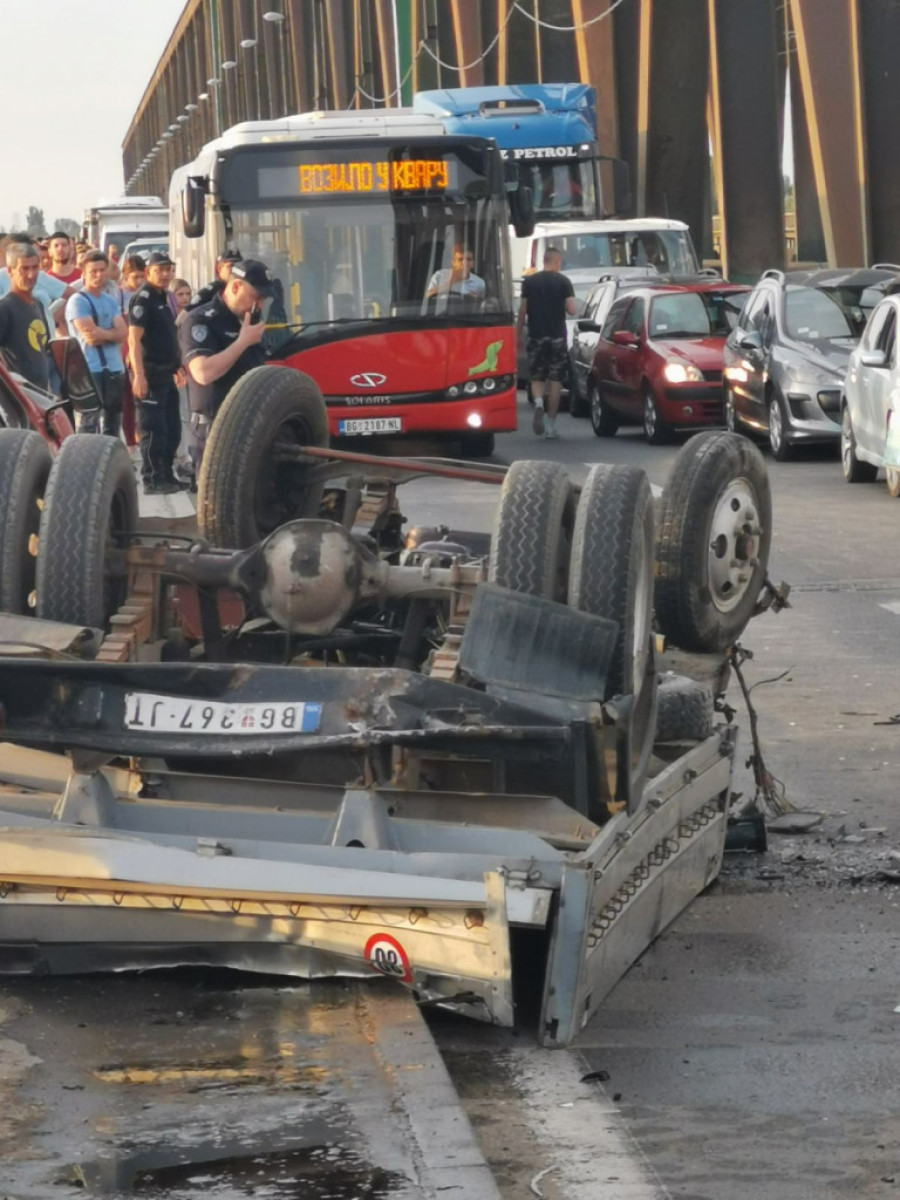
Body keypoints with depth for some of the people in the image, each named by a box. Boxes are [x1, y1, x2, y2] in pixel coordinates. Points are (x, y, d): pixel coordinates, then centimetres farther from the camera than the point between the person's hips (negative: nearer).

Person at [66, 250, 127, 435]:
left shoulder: (110, 301, 15)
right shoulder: (78, 301, -8)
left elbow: (123, 333, 5)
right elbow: (91, 336, -16)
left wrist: (102, 334, -11)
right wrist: (112, 333, -1)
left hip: (115, 370, 8)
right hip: (91, 371, -8)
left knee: (112, 426, 13)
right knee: (89, 425, -10)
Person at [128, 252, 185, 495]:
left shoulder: (164, 298, 16)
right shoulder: (143, 299, -12)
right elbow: (134, 339, -19)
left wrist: (177, 366, 25)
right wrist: (139, 375, -26)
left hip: (166, 373, 9)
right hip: (150, 372, -9)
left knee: (172, 429, 13)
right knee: (153, 429, -7)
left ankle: (165, 475, 21)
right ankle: (153, 479, -4)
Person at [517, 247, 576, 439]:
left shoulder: (529, 281, 2)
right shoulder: (564, 281, -2)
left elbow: (522, 311, 1)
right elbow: (571, 310, -7)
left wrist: (518, 335, 9)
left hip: (536, 335, 1)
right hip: (558, 336, -1)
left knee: (536, 378, 9)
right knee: (555, 380, 5)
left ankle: (538, 402, -23)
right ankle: (551, 425, 4)